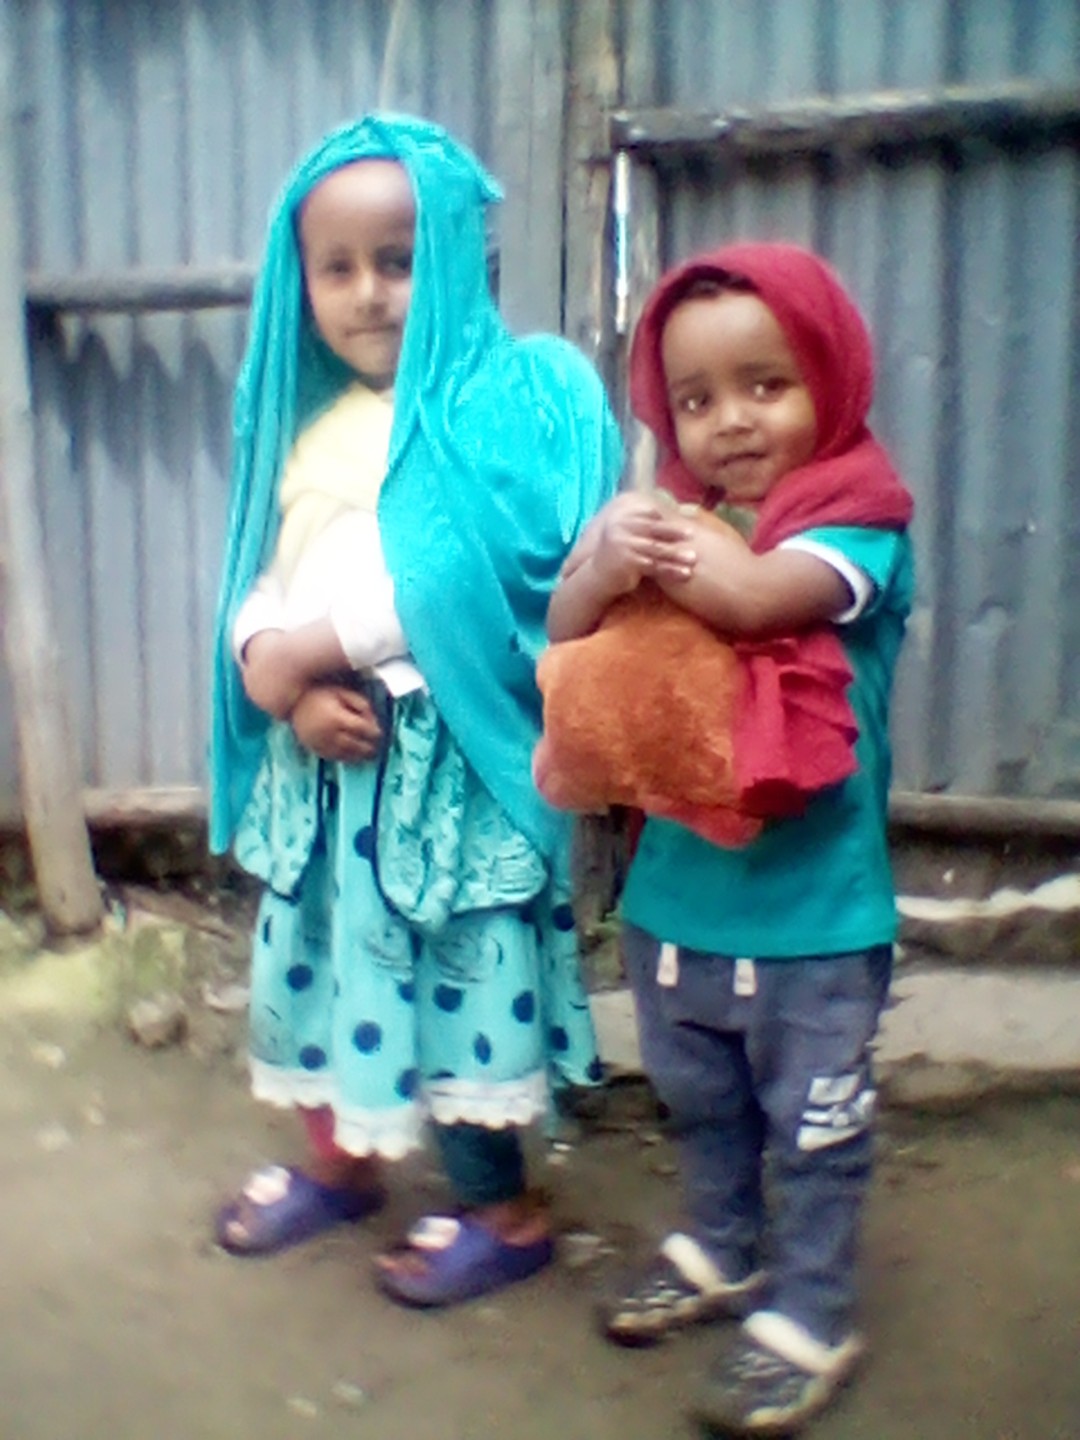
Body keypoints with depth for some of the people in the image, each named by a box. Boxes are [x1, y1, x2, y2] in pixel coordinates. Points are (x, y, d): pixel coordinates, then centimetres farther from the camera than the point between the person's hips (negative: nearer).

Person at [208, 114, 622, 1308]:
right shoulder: (307, 423, 11)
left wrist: (305, 651, -18)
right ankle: (339, 1159, 41)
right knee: (324, 953, 19)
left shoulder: (508, 400, -10)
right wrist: (293, 692, -13)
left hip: (445, 755, -7)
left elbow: (455, 578, -22)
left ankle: (503, 1209, 21)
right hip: (322, 754, 7)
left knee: (450, 974, 1)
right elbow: (258, 587, 6)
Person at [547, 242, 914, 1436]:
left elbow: (751, 596, -33)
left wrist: (647, 542, -19)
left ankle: (808, 1316, 26)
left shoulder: (855, 520, -13)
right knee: (701, 1103, 24)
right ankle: (722, 1249, 45)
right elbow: (568, 633, -7)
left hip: (813, 908, -6)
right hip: (673, 893, 6)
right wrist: (607, 566, -28)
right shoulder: (680, 516, 4)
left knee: (812, 1123, 10)